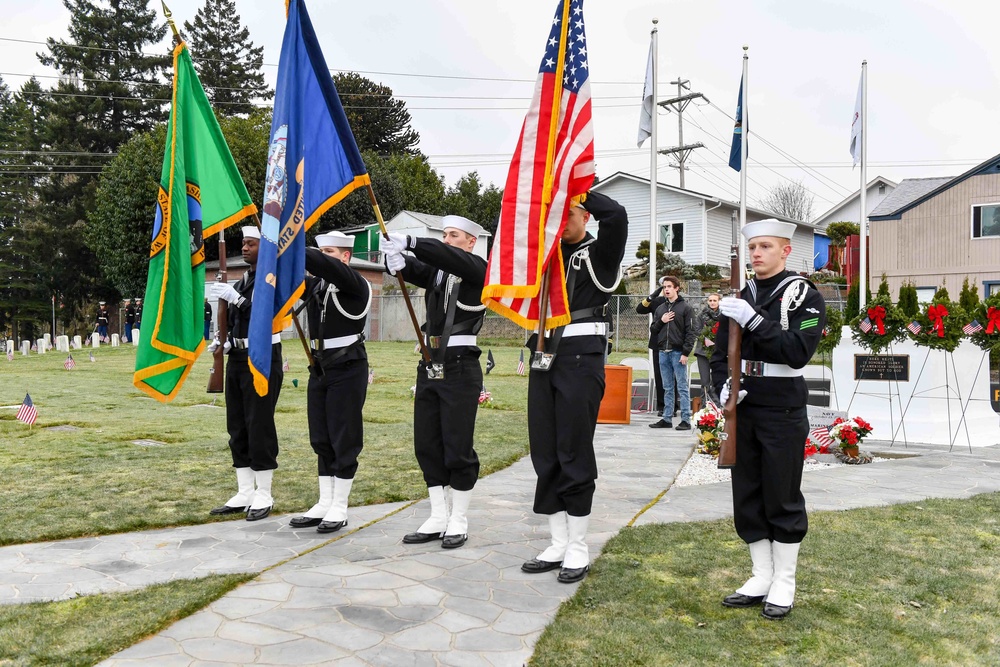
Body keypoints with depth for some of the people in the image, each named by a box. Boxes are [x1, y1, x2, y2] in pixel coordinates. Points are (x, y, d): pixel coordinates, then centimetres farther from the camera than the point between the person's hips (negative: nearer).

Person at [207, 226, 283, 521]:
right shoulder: (241, 282, 15)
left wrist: (236, 298, -23)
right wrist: (222, 342, 3)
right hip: (237, 360, 8)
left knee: (259, 427, -4)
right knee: (237, 429, 11)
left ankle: (263, 496, 7)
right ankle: (244, 494, 20)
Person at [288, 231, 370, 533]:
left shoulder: (354, 283, -8)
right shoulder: (315, 285, 13)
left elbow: (329, 267, -25)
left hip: (347, 369, -7)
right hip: (320, 369, 7)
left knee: (344, 439, -1)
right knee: (321, 440, 10)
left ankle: (339, 509, 8)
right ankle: (324, 504, 20)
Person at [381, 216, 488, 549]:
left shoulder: (477, 269, -3)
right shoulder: (437, 271, 13)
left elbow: (452, 259, -24)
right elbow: (411, 269, -4)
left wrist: (410, 242, -34)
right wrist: (396, 257, -27)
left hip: (461, 369, -6)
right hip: (429, 367, 7)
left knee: (458, 448, 0)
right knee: (427, 446, 8)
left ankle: (458, 521, 13)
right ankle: (437, 518, 19)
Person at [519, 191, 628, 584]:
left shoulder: (598, 255, -1)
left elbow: (616, 215, -19)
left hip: (581, 358, -6)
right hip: (544, 357, 6)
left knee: (574, 456, -1)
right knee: (545, 454, 8)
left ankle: (578, 550, 11)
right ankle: (558, 545, 19)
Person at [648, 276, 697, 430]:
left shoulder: (686, 307, -1)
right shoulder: (660, 309, 15)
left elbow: (692, 332, -6)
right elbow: (653, 329, 17)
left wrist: (686, 353, -13)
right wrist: (661, 321, -3)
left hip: (678, 353, -5)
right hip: (663, 352, 5)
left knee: (682, 387, -2)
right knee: (667, 388, 10)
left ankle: (686, 420, 0)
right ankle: (667, 419, 15)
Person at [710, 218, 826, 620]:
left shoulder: (804, 296, -5)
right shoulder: (739, 297, 10)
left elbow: (798, 352, -19)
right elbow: (721, 354, 12)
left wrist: (753, 320, -26)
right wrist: (723, 387, -8)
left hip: (783, 413, -5)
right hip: (743, 410, 5)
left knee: (782, 500, 4)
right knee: (747, 497, 9)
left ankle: (784, 585, 17)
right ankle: (761, 578, 22)